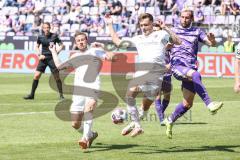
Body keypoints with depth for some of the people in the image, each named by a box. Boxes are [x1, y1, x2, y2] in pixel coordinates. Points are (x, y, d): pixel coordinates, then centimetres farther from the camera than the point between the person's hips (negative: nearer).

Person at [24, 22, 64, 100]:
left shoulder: (54, 36, -3)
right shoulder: (40, 37, 3)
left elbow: (61, 45, 5)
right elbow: (37, 46, 17)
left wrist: (57, 52, -10)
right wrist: (39, 54, 1)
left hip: (52, 58, -2)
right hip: (43, 58, 2)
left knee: (57, 77, -4)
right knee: (36, 75, -5)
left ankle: (61, 95, 8)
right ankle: (32, 94, 5)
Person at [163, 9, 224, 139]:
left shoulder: (197, 32, 17)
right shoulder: (173, 31, 16)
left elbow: (212, 43, 6)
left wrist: (212, 39, -18)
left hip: (191, 68, 3)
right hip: (177, 64, -3)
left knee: (188, 104, 0)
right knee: (195, 75, -36)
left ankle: (170, 120, 25)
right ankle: (209, 104, -46)